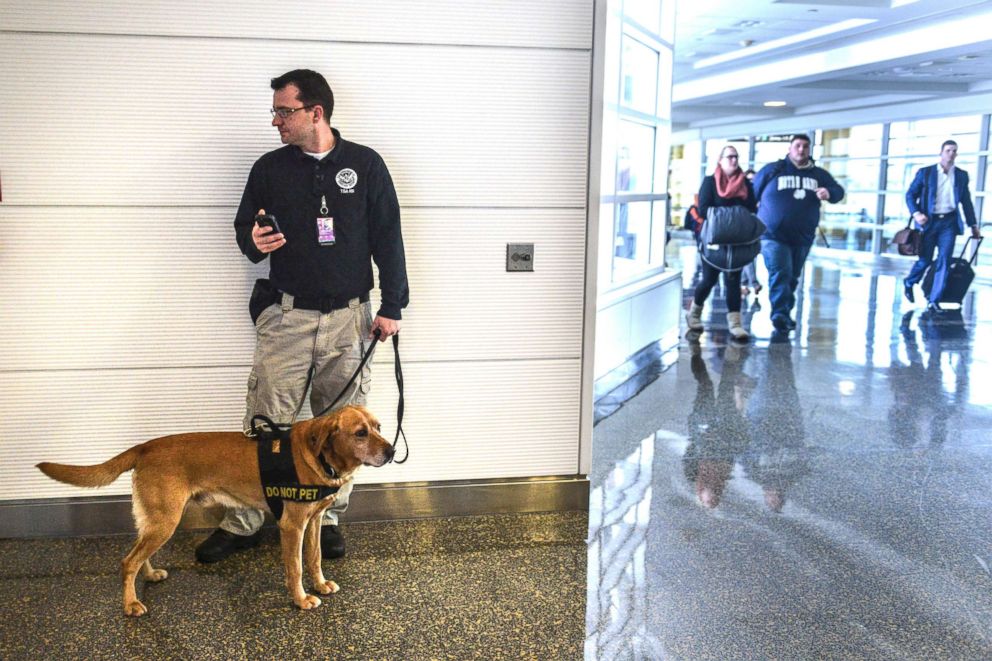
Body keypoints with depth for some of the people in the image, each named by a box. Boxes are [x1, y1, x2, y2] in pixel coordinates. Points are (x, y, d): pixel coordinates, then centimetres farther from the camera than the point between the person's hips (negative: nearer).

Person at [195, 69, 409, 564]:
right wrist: (253, 241, -11)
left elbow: (388, 238, 3)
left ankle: (327, 519, 22)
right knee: (265, 422, -1)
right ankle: (241, 524, 12)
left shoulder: (365, 165, 2)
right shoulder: (269, 169, 5)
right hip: (287, 317, 1)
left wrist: (392, 306, -1)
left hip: (347, 318, 0)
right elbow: (243, 227, 14)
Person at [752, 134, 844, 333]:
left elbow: (838, 190, 11)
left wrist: (829, 193, -14)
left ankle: (785, 313, 26)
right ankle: (780, 314, -23)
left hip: (803, 238, 5)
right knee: (780, 274, -19)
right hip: (773, 236, -4)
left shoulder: (819, 174, 11)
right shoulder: (772, 170, 1)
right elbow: (751, 194, 6)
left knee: (792, 278, 13)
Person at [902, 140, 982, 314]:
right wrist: (916, 213, -15)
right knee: (925, 260, 2)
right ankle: (909, 283, 32)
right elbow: (910, 194, 1)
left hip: (949, 222, 2)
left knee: (944, 260, -7)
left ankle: (934, 301, -4)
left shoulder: (962, 175, 9)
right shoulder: (925, 172, 1)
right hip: (929, 221, -2)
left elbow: (966, 201, 16)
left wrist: (973, 225, 16)